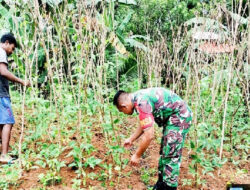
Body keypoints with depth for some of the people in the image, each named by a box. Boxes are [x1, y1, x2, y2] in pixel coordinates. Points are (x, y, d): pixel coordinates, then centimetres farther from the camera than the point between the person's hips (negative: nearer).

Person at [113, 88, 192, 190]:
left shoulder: (141, 103, -26)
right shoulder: (138, 97, 4)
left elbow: (149, 136, -26)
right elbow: (144, 124, 20)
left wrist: (137, 155, -14)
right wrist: (131, 139, 27)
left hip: (179, 116, -11)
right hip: (173, 117, 11)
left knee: (171, 155, -8)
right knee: (164, 152, 17)